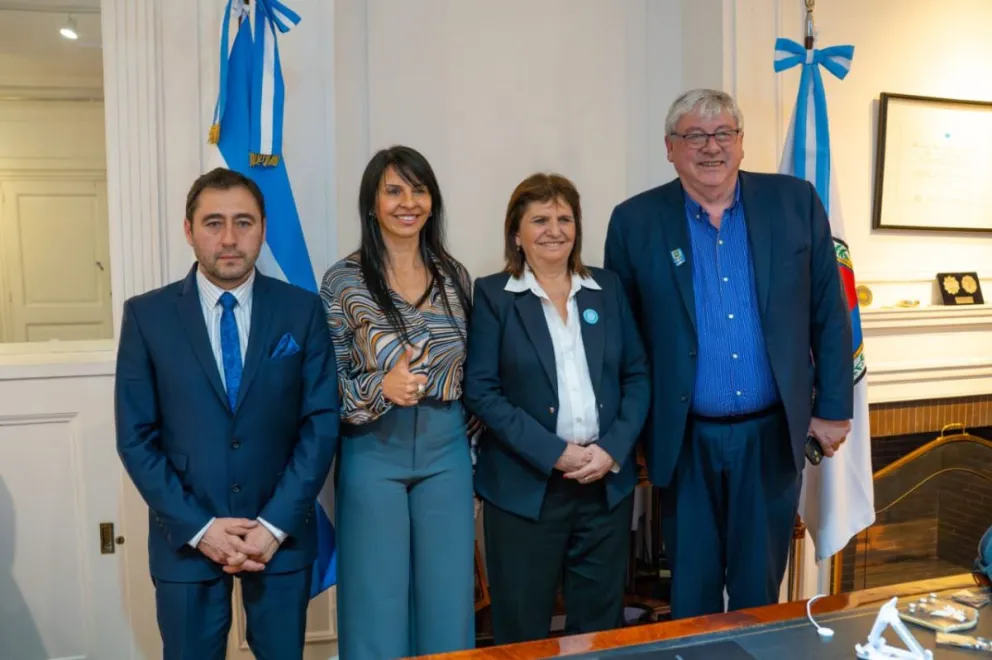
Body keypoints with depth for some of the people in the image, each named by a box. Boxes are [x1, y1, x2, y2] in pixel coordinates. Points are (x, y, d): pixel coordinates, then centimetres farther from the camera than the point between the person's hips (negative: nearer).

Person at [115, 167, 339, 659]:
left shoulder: (303, 311, -3)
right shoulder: (147, 315, -3)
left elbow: (322, 423, -4)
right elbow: (135, 437, -3)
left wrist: (276, 524, -11)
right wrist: (198, 527, -11)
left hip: (282, 534, 1)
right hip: (187, 537, 0)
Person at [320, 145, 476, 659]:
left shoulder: (454, 276, 5)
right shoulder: (343, 280, -6)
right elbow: (324, 383, -5)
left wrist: (474, 451, 10)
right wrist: (380, 389, -22)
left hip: (446, 453, 3)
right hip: (373, 455, -3)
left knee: (448, 605, 11)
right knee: (378, 609, 7)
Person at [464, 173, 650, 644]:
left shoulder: (608, 289, 9)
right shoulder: (492, 295, -1)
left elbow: (637, 376, 7)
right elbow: (481, 390, -9)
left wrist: (613, 449, -8)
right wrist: (554, 453, -16)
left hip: (608, 482, 3)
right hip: (525, 486, -3)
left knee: (601, 624, 13)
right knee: (522, 628, 8)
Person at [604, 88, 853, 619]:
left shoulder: (795, 202, 0)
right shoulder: (635, 221, -3)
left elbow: (828, 312, 4)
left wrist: (833, 408, 4)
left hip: (772, 436, 1)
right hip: (686, 442, -1)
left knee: (760, 592, 16)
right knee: (691, 594, 14)